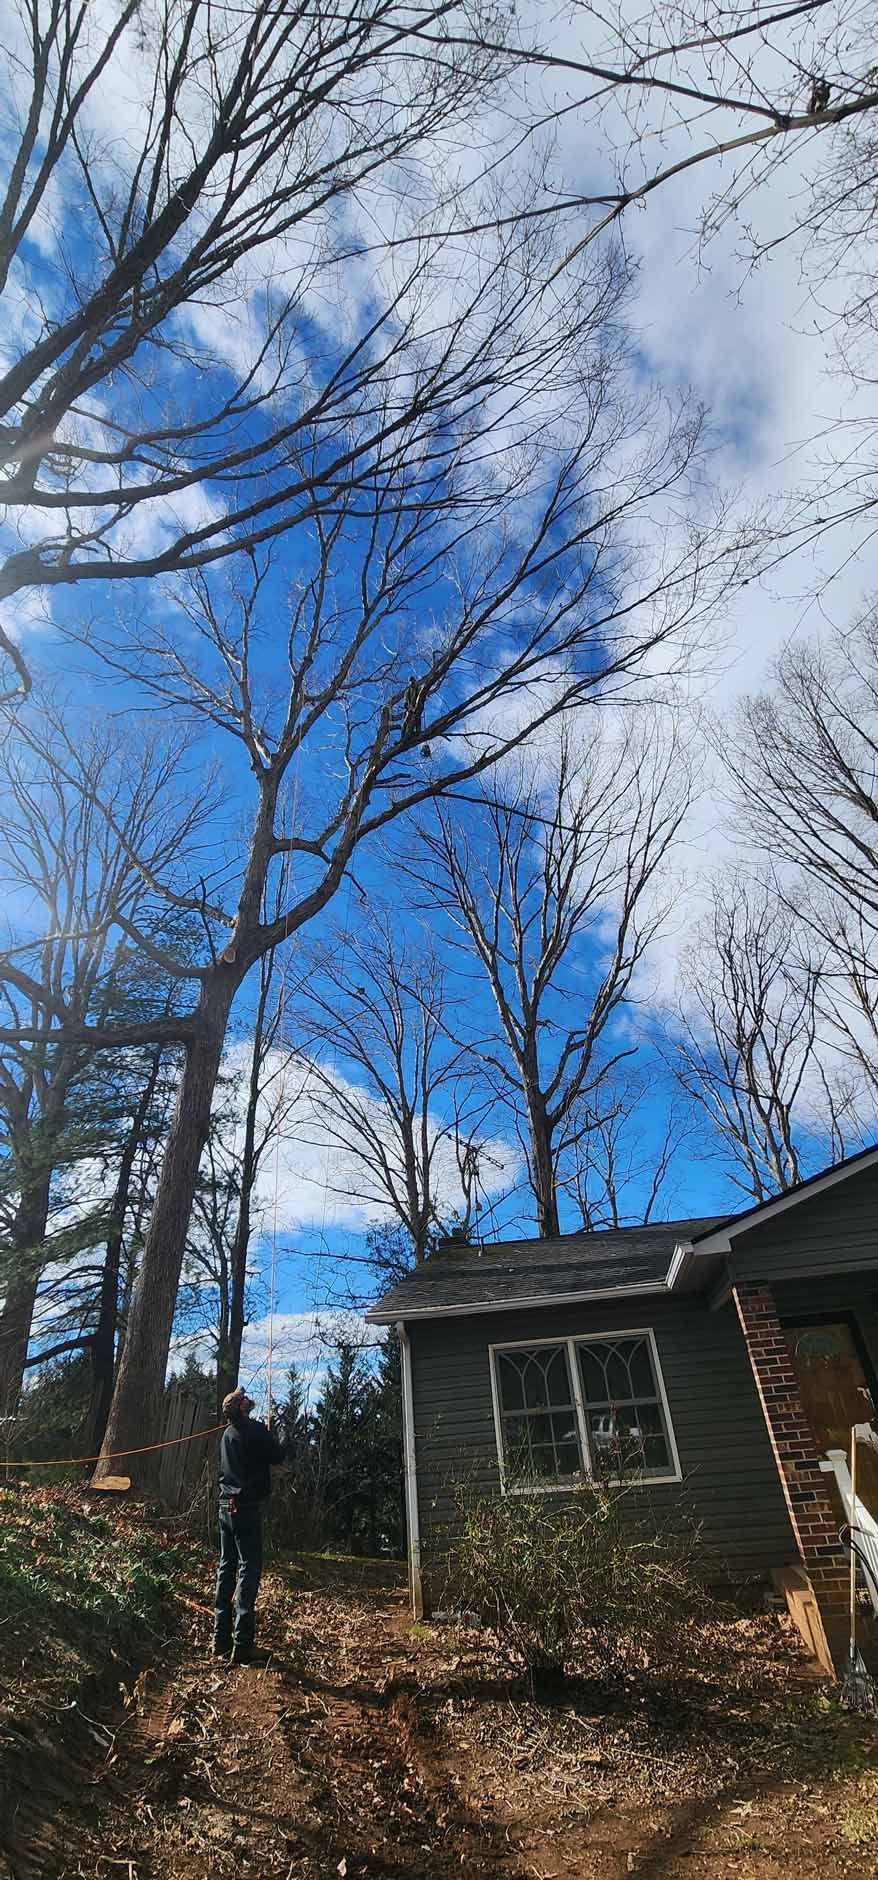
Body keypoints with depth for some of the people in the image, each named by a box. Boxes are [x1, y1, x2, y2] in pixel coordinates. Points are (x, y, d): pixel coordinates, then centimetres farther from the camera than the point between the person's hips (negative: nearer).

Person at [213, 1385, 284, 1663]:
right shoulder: (253, 1429, -14)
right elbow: (278, 1456, -7)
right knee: (249, 1569, -5)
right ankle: (242, 1644, -7)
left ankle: (221, 1640, 16)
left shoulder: (227, 1433, 10)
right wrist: (270, 1438, 10)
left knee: (227, 1567, 13)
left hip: (226, 1506, 8)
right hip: (247, 1507, -8)